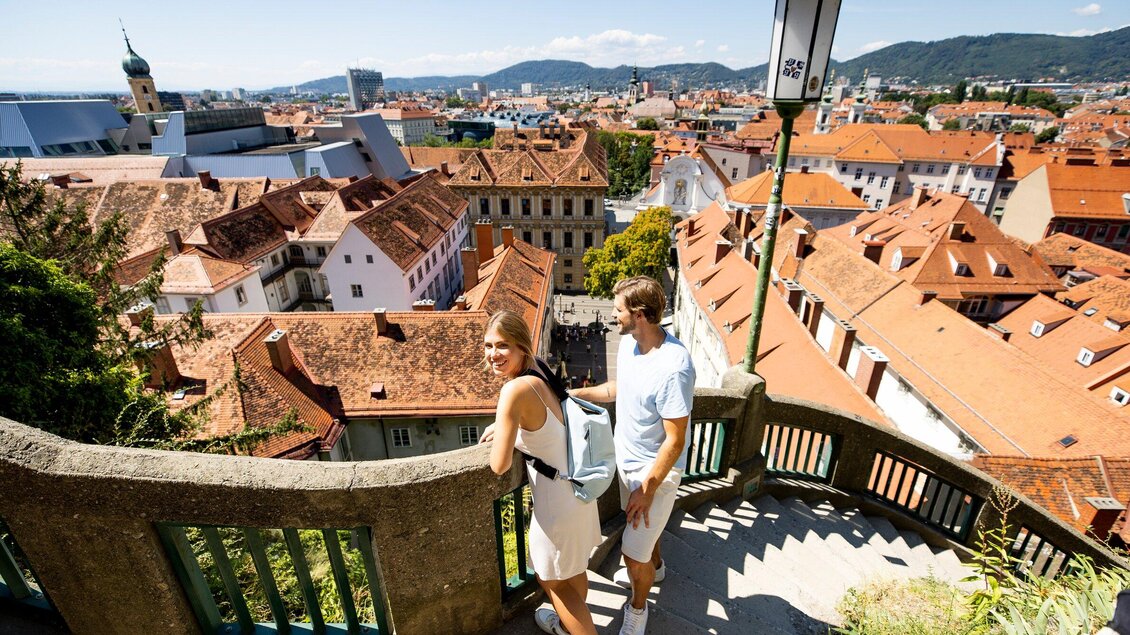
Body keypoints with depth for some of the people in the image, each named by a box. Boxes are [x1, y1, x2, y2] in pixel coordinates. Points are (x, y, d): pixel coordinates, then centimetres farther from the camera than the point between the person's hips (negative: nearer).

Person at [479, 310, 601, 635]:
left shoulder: (516, 389, -29)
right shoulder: (539, 377, -3)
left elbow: (499, 465, -25)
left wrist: (500, 435, -6)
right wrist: (504, 427, 4)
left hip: (557, 502, -9)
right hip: (578, 487, 9)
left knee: (553, 580, 20)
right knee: (573, 569, 32)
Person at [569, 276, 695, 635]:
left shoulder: (673, 368, -34)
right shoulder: (628, 342, -9)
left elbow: (675, 442, -26)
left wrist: (648, 489, -19)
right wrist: (576, 393, 3)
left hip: (656, 470, -8)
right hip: (627, 457, 8)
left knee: (634, 555, 7)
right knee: (640, 523, 31)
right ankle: (653, 566, 61)